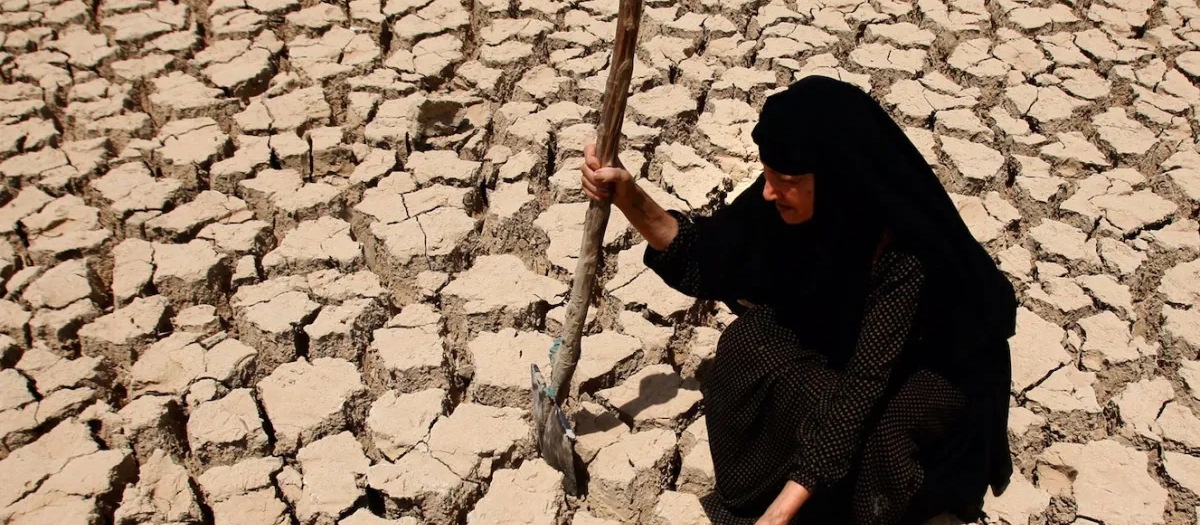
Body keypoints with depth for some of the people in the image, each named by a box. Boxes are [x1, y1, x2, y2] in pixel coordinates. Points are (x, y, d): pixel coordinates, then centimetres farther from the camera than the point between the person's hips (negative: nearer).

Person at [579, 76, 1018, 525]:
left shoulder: (905, 256, -38)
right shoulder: (793, 202, -23)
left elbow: (863, 384, -39)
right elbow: (705, 257, -12)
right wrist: (628, 196, -28)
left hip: (935, 368, -5)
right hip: (843, 343, 5)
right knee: (750, 344, -20)